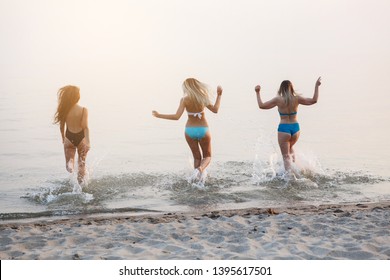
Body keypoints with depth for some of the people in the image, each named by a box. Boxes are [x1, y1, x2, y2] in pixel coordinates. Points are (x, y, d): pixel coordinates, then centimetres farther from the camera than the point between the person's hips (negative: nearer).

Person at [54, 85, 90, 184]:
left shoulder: (64, 110, -6)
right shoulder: (83, 110, -13)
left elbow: (61, 127, 3)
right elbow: (85, 127, -20)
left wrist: (63, 138, 20)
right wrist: (88, 142, -22)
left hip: (69, 138, 1)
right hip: (81, 137, -1)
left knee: (69, 158, 10)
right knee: (82, 163, 19)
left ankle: (70, 163, -28)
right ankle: (80, 183, 23)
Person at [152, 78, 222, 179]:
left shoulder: (184, 99, -12)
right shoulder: (202, 98, -7)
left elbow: (176, 117, -19)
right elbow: (215, 110, 5)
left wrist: (159, 115, -11)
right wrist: (219, 95, 15)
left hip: (190, 130, 0)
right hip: (203, 130, 0)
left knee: (197, 157, 18)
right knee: (207, 156, 15)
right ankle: (200, 168, -17)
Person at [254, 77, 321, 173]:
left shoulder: (278, 99, -9)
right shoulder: (296, 98, -3)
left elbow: (261, 105, -4)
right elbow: (314, 100, 3)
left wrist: (258, 93, 7)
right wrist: (316, 86, 9)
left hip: (284, 129, -4)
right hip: (295, 128, 4)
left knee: (286, 156, 5)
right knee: (290, 148, 33)